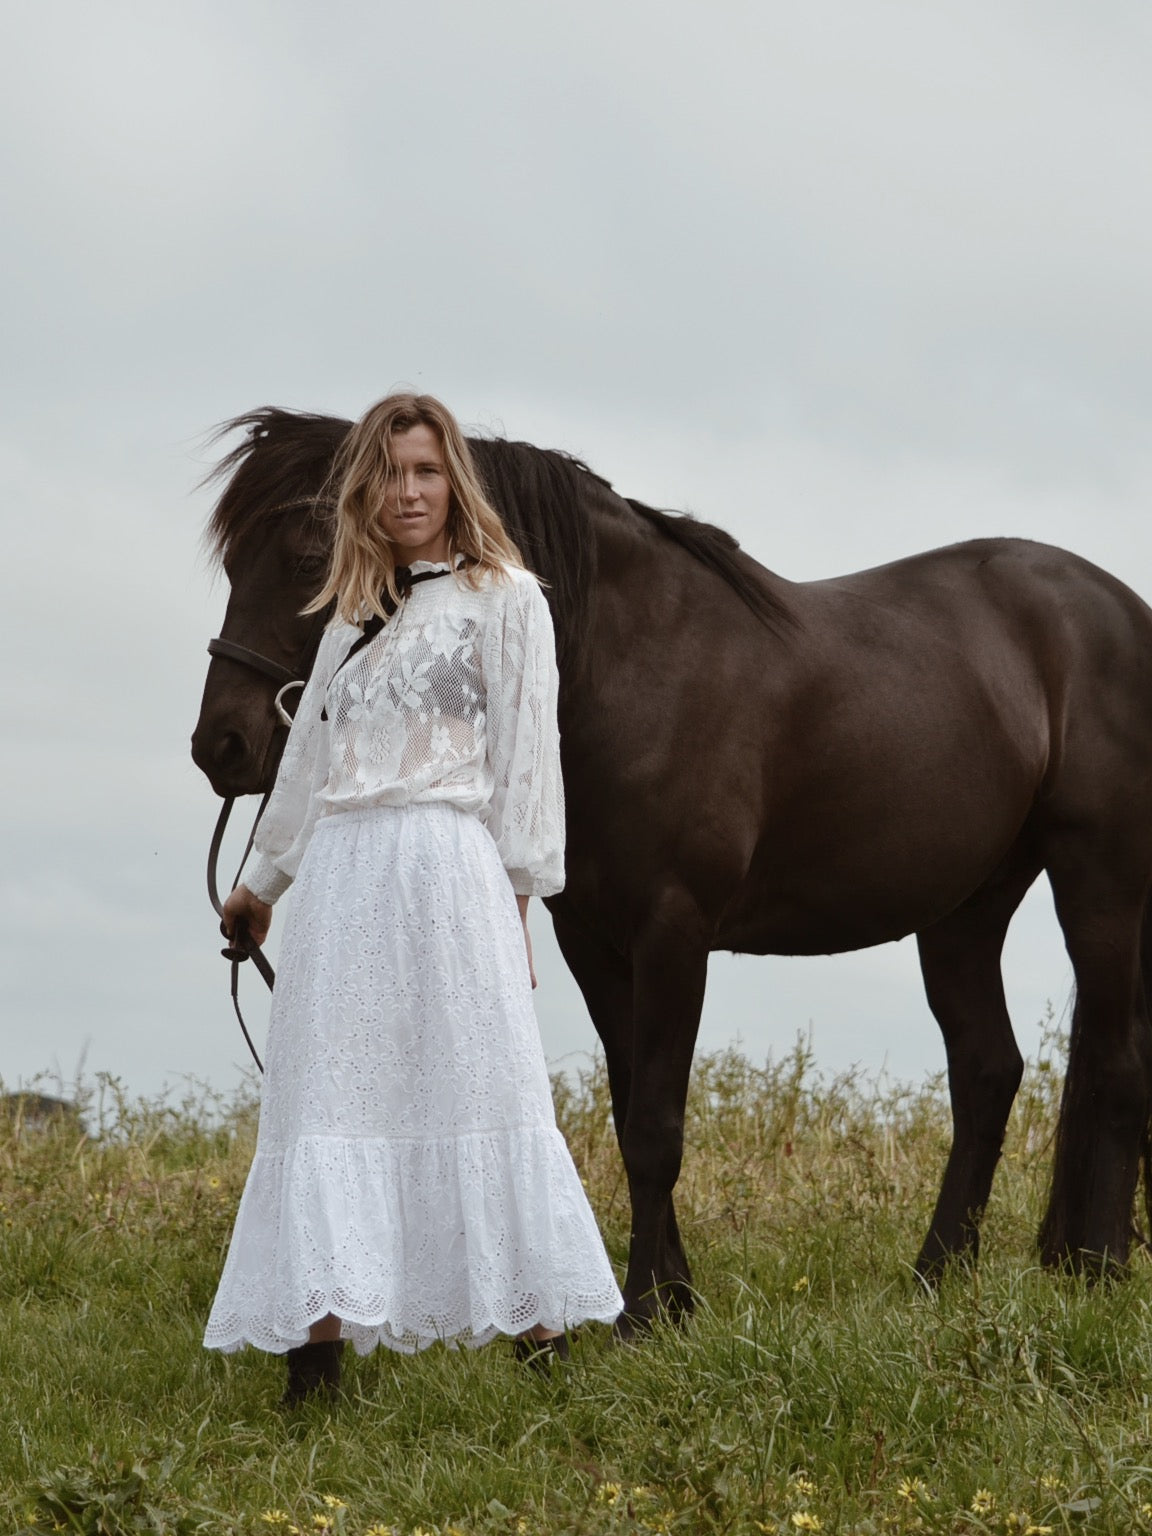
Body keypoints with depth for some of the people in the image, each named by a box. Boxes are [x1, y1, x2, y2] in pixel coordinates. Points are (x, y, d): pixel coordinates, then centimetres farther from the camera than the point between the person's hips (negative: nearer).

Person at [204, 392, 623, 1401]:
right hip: (340, 873, 5)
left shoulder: (504, 597, 4)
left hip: (445, 860, -5)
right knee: (326, 1093, -2)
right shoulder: (354, 618, 20)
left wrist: (516, 896, -8)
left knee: (477, 1083, -7)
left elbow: (525, 751, -1)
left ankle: (540, 1326, -3)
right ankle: (317, 1336, -5)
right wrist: (262, 882, 34)